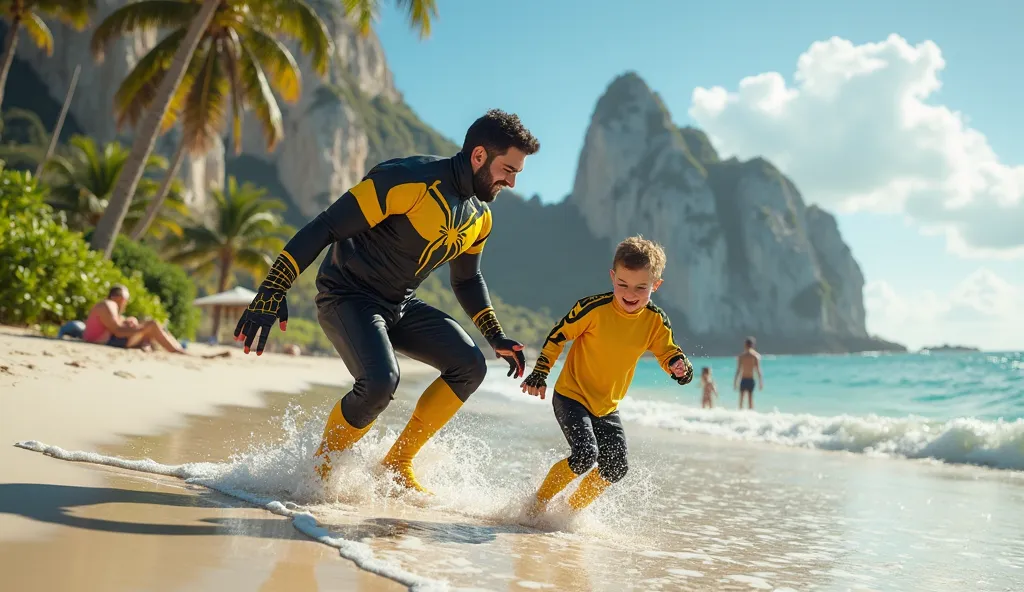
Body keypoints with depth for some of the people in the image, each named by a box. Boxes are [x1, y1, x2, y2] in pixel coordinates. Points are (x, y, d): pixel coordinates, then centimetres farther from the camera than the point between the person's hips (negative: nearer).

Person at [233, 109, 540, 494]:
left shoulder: (479, 218, 3)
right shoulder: (409, 179, -23)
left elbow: (467, 279, 21)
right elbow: (324, 228, -24)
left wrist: (496, 338, 11)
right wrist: (272, 291, -30)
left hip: (400, 307, 8)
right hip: (347, 297, -8)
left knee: (470, 365, -8)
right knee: (381, 382, -30)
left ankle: (397, 463, 4)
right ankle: (320, 469, -2)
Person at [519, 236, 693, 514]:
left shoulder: (656, 321, -9)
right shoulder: (594, 308, -21)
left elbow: (670, 354, -3)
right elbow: (557, 336, -9)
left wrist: (681, 368, -27)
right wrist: (539, 374, -9)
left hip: (607, 407, 5)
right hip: (571, 397, -5)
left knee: (615, 467, 2)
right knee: (585, 454, -22)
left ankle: (571, 510, 25)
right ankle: (536, 505, 0)